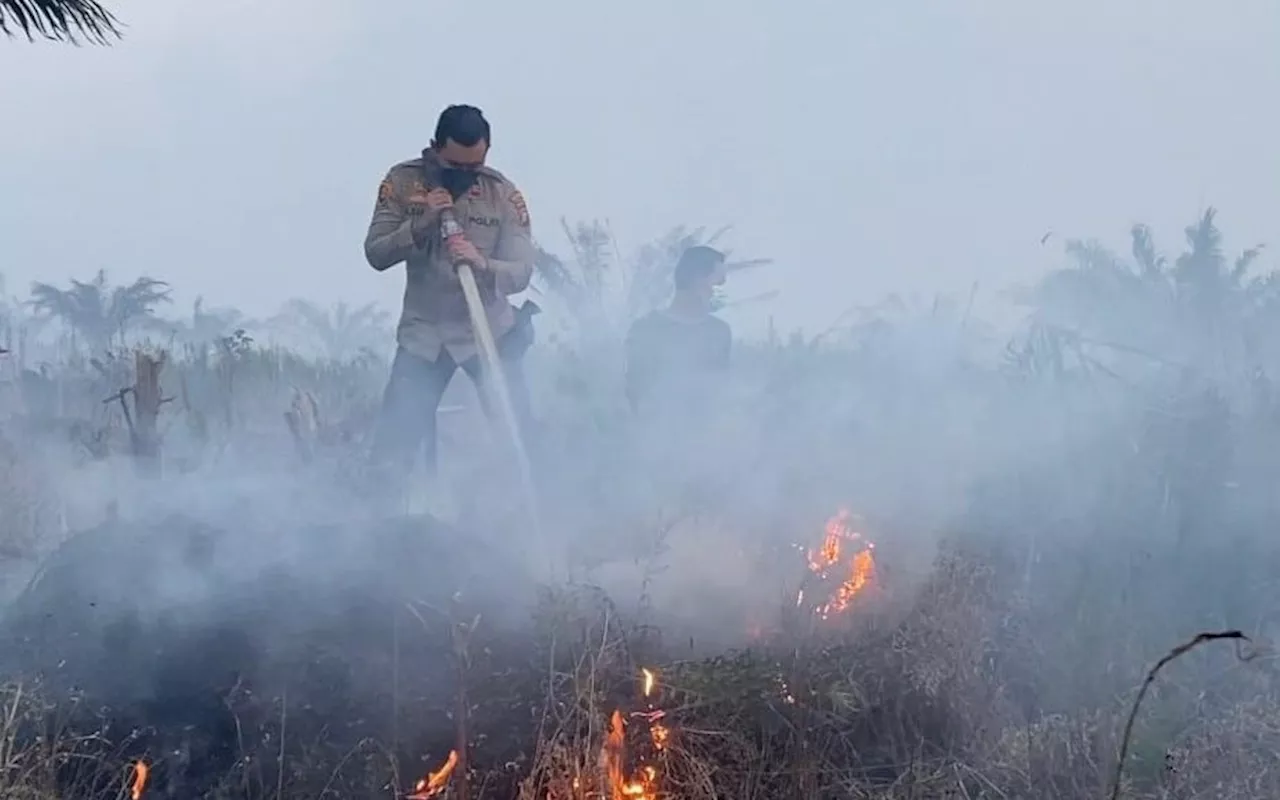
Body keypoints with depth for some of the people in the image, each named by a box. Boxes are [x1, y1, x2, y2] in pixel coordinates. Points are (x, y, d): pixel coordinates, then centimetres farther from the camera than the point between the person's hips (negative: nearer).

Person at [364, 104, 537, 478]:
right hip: (423, 332, 1)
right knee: (393, 443, 0)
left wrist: (481, 263, -36)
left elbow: (521, 273, -16)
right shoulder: (402, 181, -7)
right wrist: (421, 222, -26)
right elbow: (375, 254, -10)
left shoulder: (504, 194, -11)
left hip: (489, 331, -1)